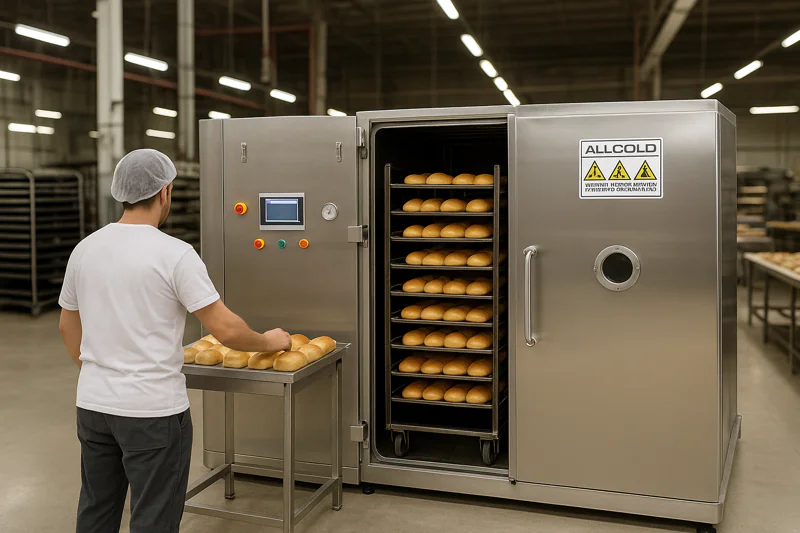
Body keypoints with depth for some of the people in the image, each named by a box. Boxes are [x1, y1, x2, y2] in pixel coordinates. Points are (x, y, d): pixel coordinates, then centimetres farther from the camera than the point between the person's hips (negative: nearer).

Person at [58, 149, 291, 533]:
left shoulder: (85, 248, 3)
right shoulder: (173, 253, -15)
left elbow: (67, 326, 15)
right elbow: (225, 330, -16)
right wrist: (267, 342, 2)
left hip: (92, 404, 7)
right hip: (153, 411, -6)